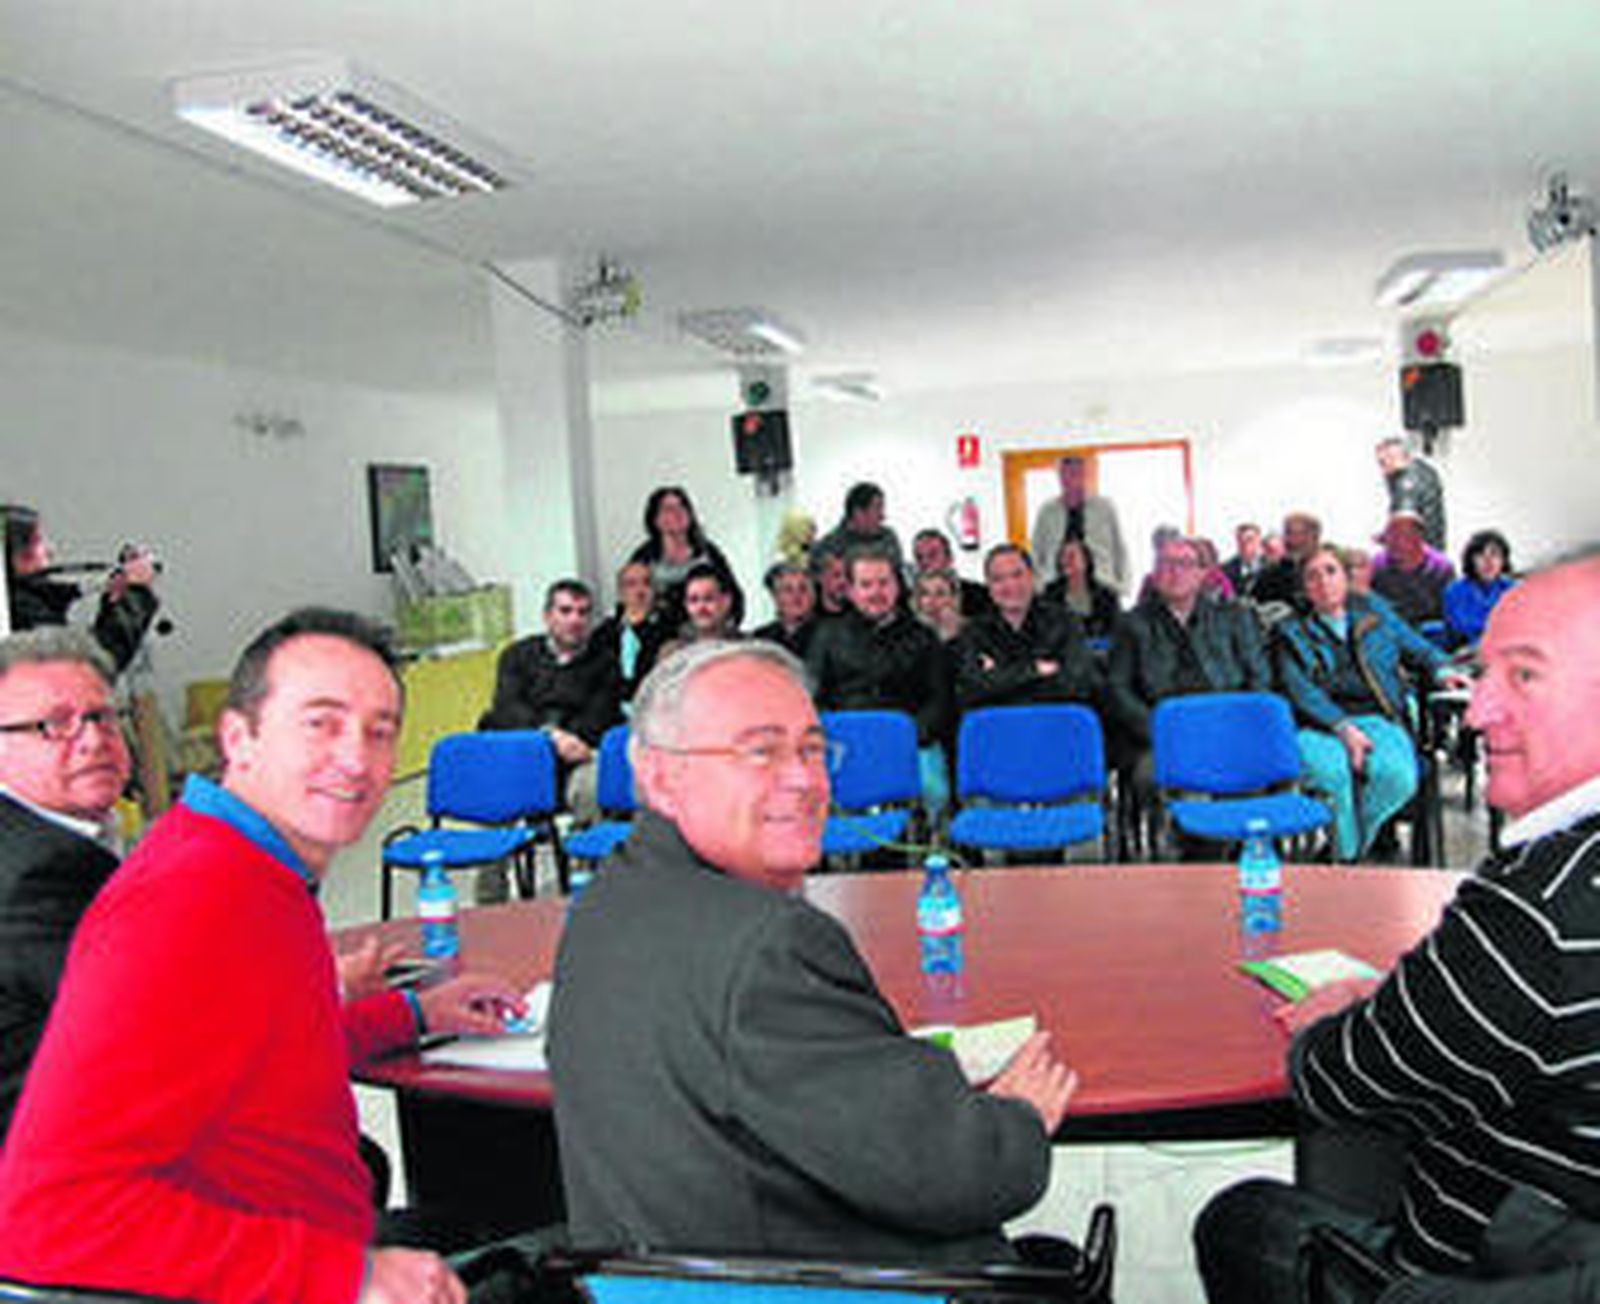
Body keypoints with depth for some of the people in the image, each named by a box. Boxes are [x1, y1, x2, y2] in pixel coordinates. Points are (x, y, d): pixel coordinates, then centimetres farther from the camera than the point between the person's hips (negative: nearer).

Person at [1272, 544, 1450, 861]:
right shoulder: (1292, 633, 12)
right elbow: (1301, 691, -1)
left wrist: (1440, 669, 4)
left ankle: (1349, 845, -15)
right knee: (1330, 770, -37)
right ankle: (1347, 857, -19)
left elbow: (1416, 649, 27)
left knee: (1397, 774, -33)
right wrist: (1342, 727, -15)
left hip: (1379, 719, 2)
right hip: (1320, 726, -2)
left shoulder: (1374, 610, 22)